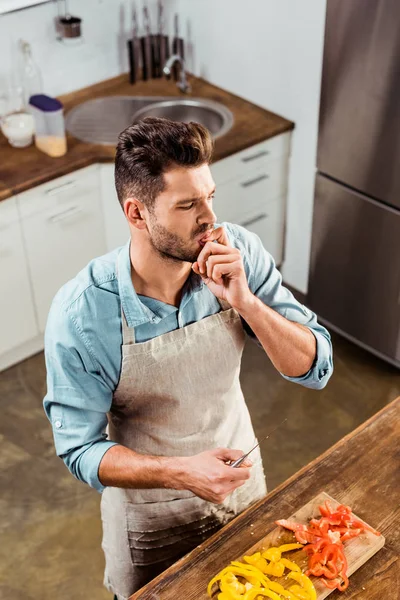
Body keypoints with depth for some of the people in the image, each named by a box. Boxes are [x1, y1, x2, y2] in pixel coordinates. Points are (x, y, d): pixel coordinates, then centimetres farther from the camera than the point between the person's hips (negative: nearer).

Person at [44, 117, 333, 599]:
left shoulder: (238, 252, -21)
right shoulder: (79, 313, -30)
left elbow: (314, 369, -18)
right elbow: (81, 451, -22)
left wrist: (244, 302, -35)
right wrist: (182, 472, -38)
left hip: (241, 483, 3)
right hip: (149, 515, -3)